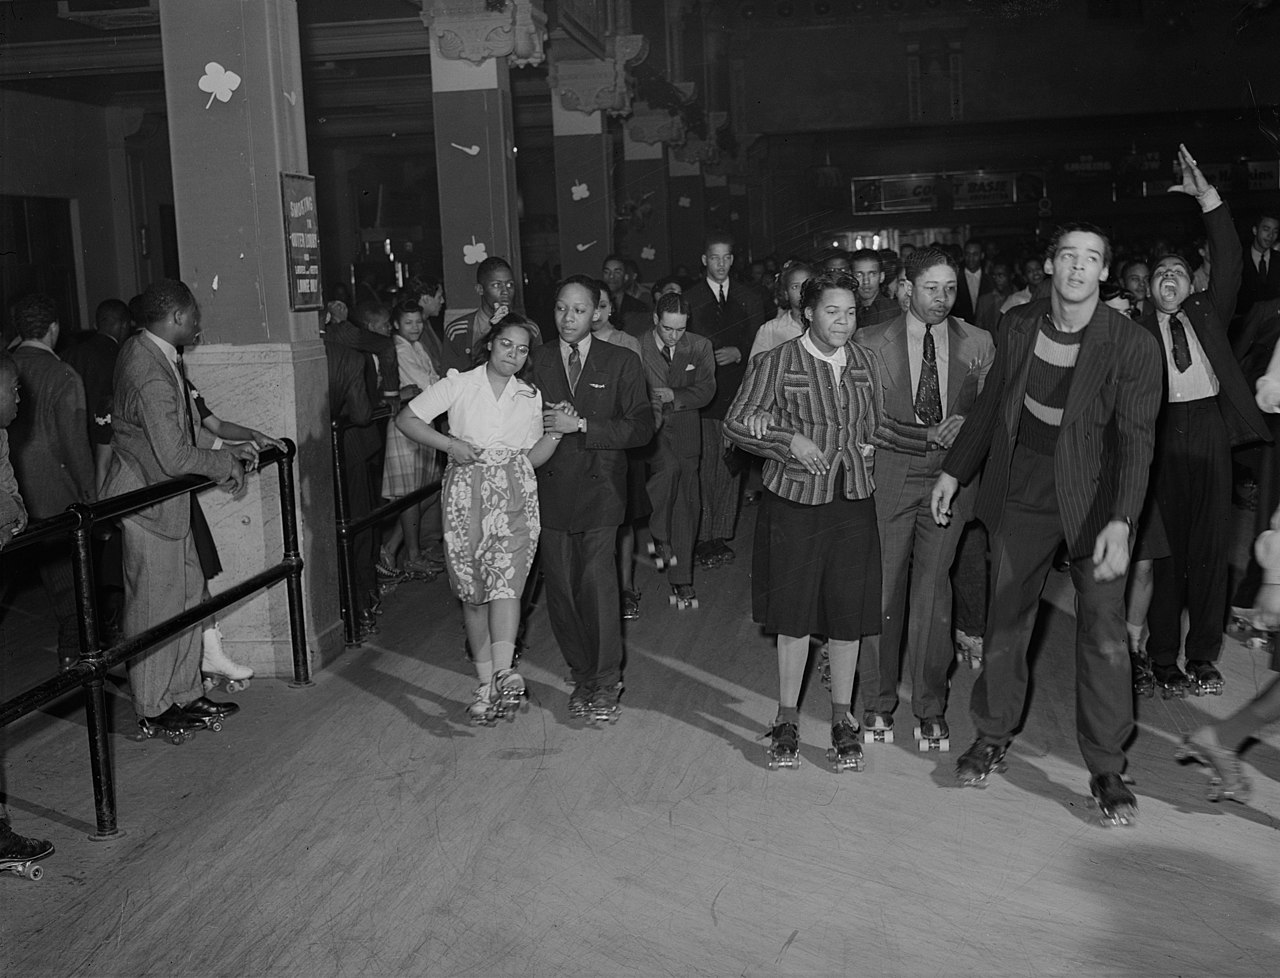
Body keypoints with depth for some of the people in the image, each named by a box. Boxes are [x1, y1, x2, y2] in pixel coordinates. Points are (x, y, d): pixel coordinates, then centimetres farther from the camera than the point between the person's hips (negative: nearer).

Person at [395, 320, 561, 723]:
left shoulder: (531, 397, 14)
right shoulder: (458, 385, 4)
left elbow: (532, 457, 14)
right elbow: (406, 419, 2)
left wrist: (556, 433, -4)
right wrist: (450, 445, -9)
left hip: (514, 497, 1)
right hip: (466, 496, 0)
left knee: (505, 580, -18)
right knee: (472, 591, 3)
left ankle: (503, 672, -29)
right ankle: (486, 682, 9)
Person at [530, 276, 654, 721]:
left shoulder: (622, 363, 5)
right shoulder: (535, 360, 10)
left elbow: (641, 427, -3)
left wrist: (581, 425, -12)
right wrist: (545, 422, -10)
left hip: (599, 488, -2)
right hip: (551, 490, 2)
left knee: (597, 582, -12)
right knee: (560, 589, 4)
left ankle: (606, 681, 2)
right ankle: (581, 675, 20)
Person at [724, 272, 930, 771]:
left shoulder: (867, 363, 8)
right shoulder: (776, 363, -4)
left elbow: (877, 426, 17)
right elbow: (736, 422, -3)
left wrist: (929, 436, 4)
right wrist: (790, 440, -15)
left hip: (853, 503, 3)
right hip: (795, 503, -3)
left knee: (849, 615, 7)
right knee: (794, 615, 4)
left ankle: (842, 717, 24)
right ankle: (787, 718, 21)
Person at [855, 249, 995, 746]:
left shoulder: (978, 344, 7)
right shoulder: (870, 342, 2)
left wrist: (965, 424, -10)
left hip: (948, 479, 1)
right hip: (888, 478, -1)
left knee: (933, 593, 4)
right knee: (882, 591, 3)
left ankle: (930, 706, 19)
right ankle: (878, 701, 20)